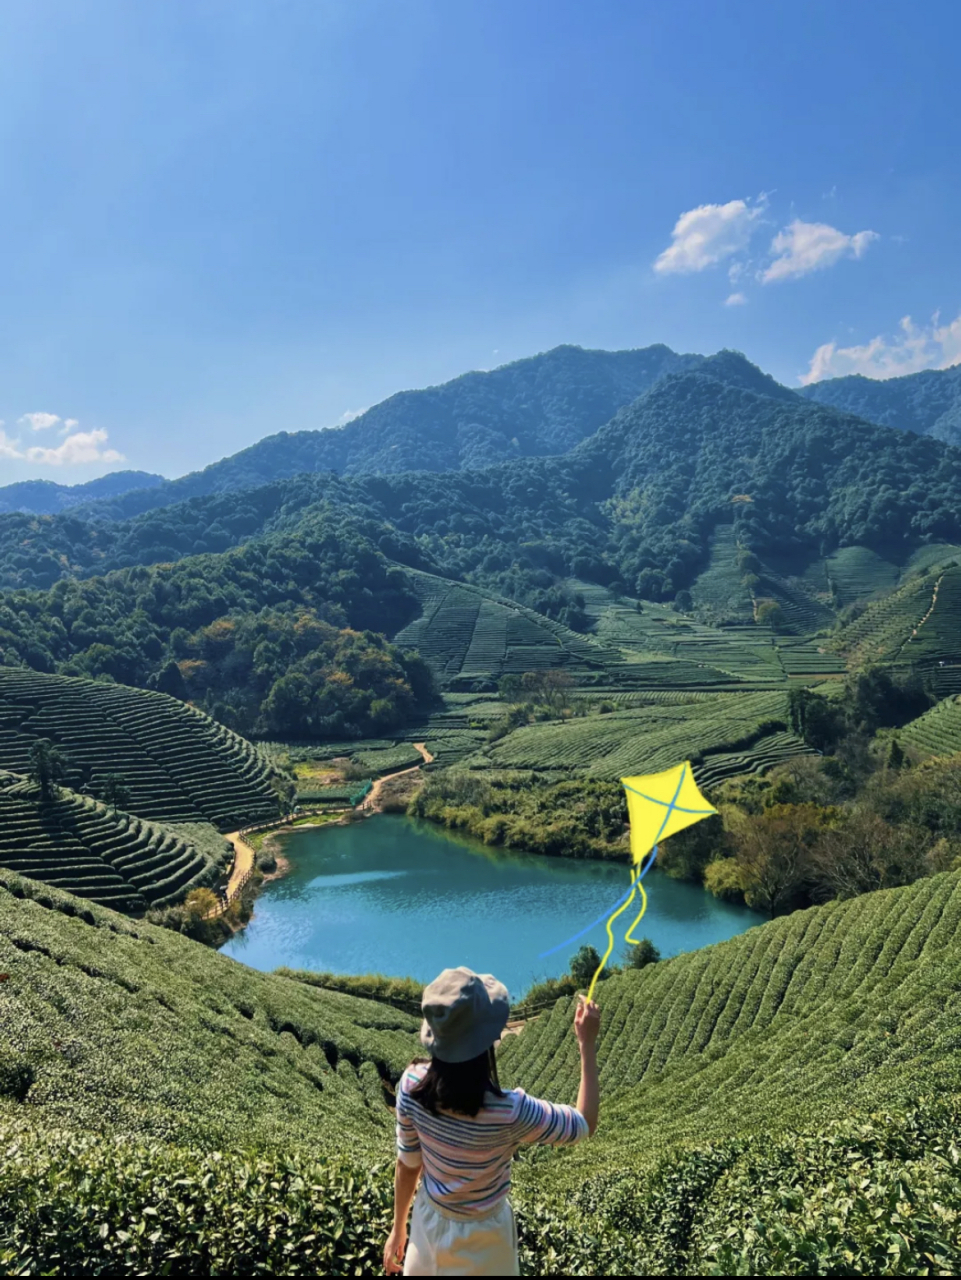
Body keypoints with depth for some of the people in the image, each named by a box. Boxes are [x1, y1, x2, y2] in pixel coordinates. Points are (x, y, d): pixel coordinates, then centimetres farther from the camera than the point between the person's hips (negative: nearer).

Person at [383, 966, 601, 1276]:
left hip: (428, 1221, 3)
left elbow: (407, 1165, -8)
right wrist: (588, 1044, -16)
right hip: (480, 1236, -3)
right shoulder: (509, 1112, -35)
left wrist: (398, 1230, 8)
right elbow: (585, 1124, -17)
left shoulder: (411, 1086, -25)